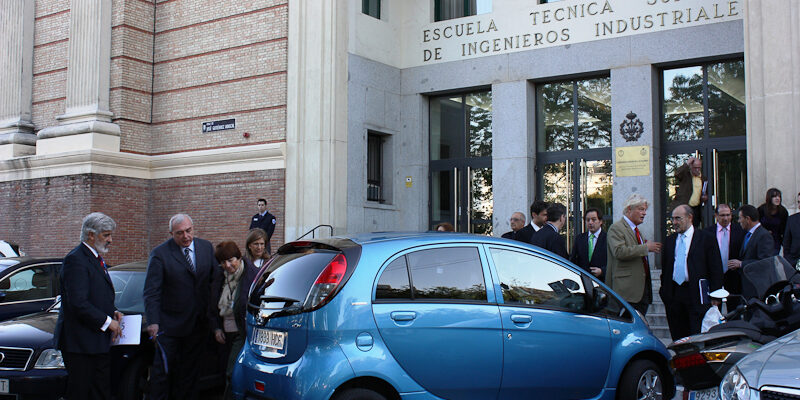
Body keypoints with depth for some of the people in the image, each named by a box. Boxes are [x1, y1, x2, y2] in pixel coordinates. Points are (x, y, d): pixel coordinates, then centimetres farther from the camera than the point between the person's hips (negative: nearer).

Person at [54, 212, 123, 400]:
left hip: (99, 342, 10)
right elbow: (78, 303, -22)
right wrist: (107, 322, -15)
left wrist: (113, 313, 7)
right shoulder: (76, 260, -14)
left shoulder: (97, 258, 17)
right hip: (80, 342, -10)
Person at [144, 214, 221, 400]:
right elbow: (151, 292, -12)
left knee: (190, 370, 13)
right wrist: (153, 321, -23)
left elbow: (216, 280, 8)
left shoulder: (207, 248, 3)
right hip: (170, 324, -4)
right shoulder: (160, 254, -10)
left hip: (199, 323, 4)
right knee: (163, 369, 3)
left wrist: (213, 313, 2)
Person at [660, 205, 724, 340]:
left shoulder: (706, 239, 0)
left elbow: (716, 269, -2)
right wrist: (664, 291, 11)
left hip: (696, 294, -4)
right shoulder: (670, 240, 14)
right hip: (674, 294, 5)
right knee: (677, 336, 8)